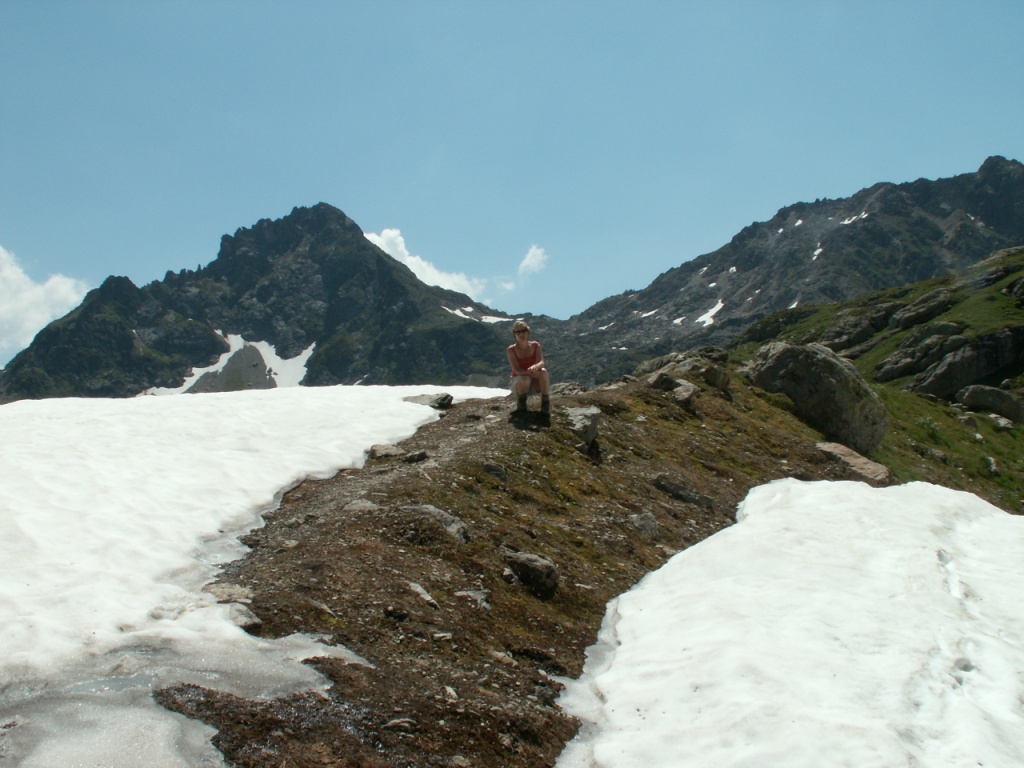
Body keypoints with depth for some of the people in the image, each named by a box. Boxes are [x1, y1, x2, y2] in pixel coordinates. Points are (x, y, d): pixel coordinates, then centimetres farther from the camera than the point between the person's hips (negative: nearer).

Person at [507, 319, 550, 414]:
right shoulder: (511, 350, -12)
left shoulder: (536, 346, -6)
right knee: (525, 379, -37)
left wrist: (535, 367, -47)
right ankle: (521, 401, -6)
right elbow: (516, 370, -23)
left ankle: (545, 401, -17)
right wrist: (528, 372, -44)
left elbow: (541, 362, -22)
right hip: (518, 383, -1)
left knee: (543, 371, -31)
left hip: (535, 382, 1)